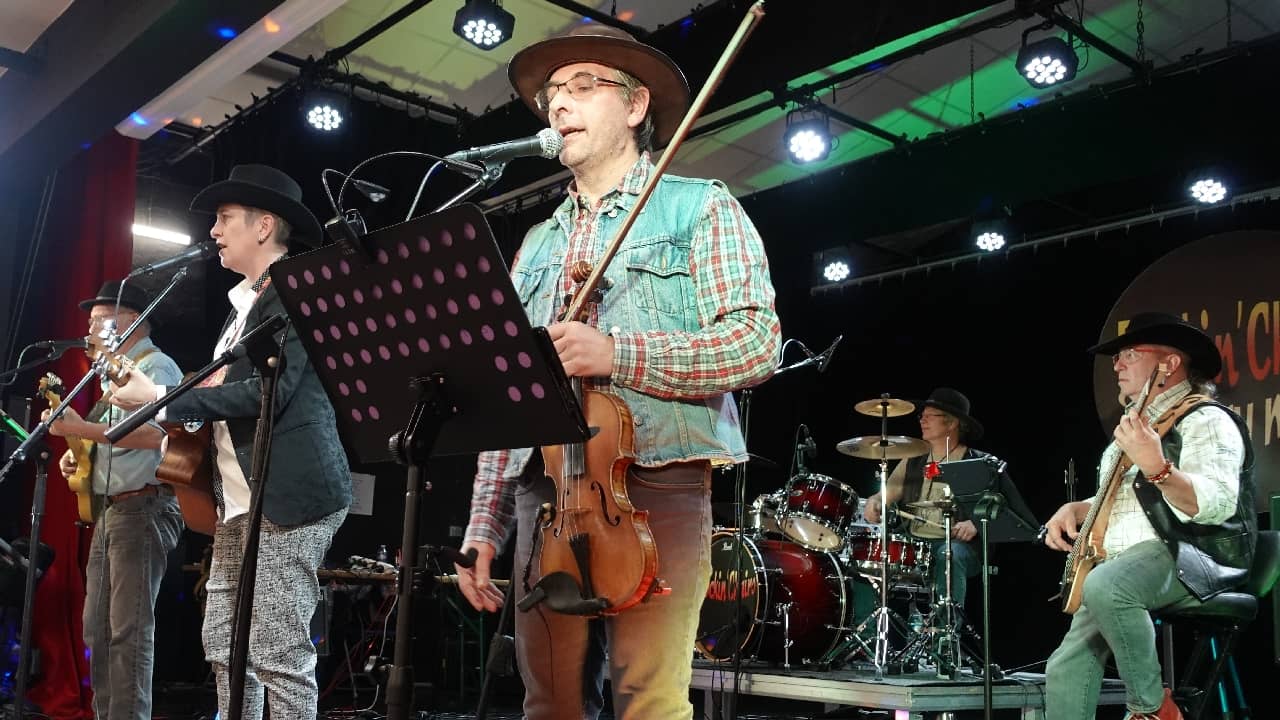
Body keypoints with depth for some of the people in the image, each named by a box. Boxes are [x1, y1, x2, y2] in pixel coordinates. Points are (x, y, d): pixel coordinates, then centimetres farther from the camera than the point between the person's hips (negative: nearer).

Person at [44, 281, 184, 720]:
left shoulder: (156, 366, -7)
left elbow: (155, 434, -23)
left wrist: (80, 428, -20)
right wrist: (78, 457, 10)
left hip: (143, 508, -10)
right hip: (109, 510, 10)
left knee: (129, 629, -12)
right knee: (97, 629, 11)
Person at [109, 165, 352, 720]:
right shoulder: (243, 303, 21)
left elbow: (270, 390, -19)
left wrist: (161, 400, -14)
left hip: (286, 495, -10)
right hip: (238, 498, 10)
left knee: (278, 656, -8)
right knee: (225, 648, 12)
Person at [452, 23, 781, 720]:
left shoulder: (698, 207, 7)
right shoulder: (537, 244, 22)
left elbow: (757, 341, -7)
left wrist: (618, 353, -18)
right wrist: (484, 525, 11)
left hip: (658, 486, -4)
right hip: (544, 492, 5)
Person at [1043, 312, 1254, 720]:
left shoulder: (1205, 420, -6)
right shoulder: (1139, 423, 23)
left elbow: (1218, 506, -23)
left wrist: (1156, 467, -39)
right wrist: (1074, 510, 11)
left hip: (1195, 557, -9)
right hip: (1124, 568, 9)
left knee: (1103, 587, -37)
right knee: (1066, 666, -7)